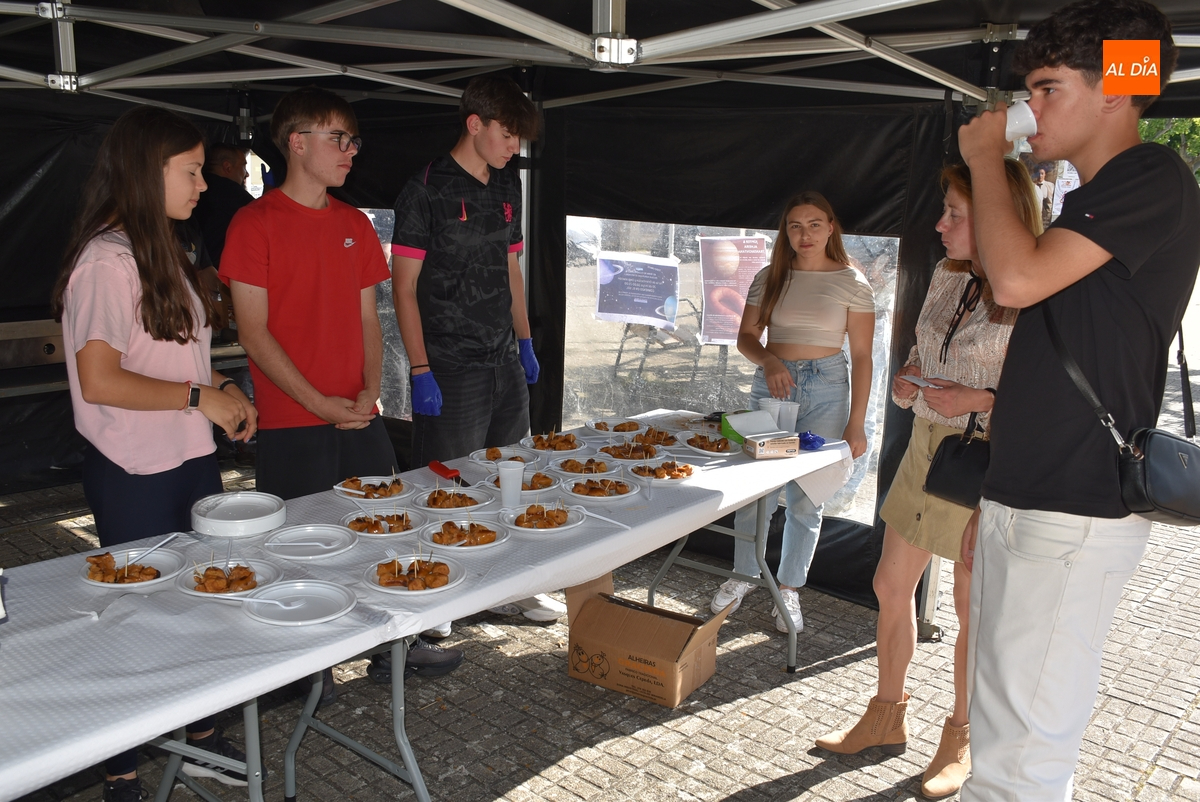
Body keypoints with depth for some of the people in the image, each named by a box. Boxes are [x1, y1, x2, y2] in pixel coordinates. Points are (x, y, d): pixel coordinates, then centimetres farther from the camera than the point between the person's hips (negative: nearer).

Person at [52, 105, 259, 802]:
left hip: (191, 459, 9)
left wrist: (223, 389, 5)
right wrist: (199, 397, -18)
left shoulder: (161, 251, 12)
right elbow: (99, 381, -24)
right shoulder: (108, 260, -18)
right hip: (137, 478, -9)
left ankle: (204, 740, 34)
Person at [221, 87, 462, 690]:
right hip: (292, 425, -5)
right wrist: (318, 403, -14)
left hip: (359, 416, 5)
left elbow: (367, 319, 12)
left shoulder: (354, 224, 12)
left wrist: (370, 393, -2)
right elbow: (254, 333, -10)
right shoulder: (255, 222, -6)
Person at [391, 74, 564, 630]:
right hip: (450, 366, -7)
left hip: (504, 360, 7)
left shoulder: (507, 187, 13)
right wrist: (419, 370, -16)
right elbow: (404, 285, -11)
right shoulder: (427, 189, -9)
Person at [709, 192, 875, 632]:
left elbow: (861, 356, -3)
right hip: (771, 385, 2)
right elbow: (746, 336, 7)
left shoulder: (852, 282, -2)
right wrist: (768, 360, -17)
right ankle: (744, 575, 25)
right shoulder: (770, 277, 6)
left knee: (805, 498, 3)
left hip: (825, 389, -2)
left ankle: (789, 588, 20)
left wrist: (855, 424, -7)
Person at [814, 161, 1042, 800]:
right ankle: (887, 718, 34)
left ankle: (961, 739, 32)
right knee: (891, 586, 14)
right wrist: (908, 378, 1)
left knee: (973, 609, 9)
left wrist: (982, 400, -25)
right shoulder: (947, 273, 6)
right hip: (926, 446, 7)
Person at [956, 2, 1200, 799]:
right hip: (1024, 502, 10)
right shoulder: (1089, 200, 19)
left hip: (1074, 516, -9)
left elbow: (1018, 278, -22)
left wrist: (987, 160, -6)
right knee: (1002, 735, 17)